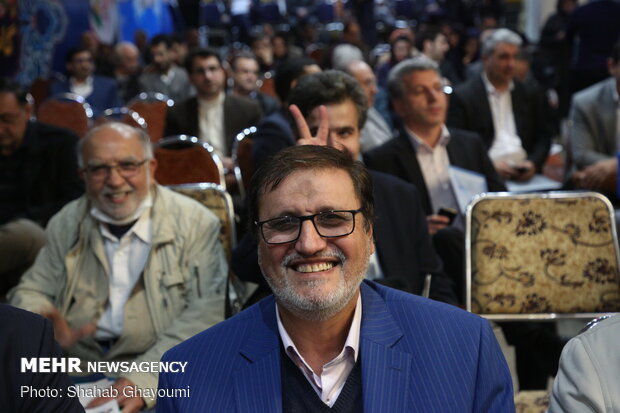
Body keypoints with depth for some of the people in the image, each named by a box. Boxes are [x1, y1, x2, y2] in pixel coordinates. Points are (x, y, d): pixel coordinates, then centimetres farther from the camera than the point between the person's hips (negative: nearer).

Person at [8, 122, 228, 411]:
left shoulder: (195, 223, 0)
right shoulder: (65, 224, 13)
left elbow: (205, 312, -9)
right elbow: (32, 291, 16)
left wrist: (145, 378, -23)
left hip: (163, 381, -4)